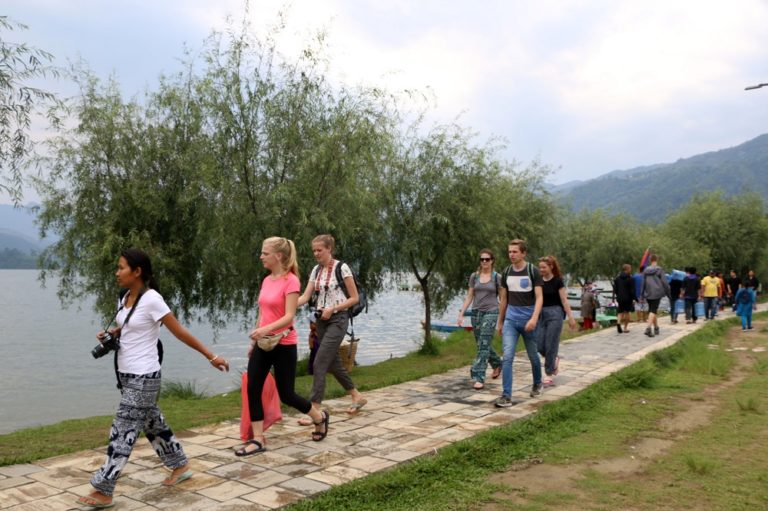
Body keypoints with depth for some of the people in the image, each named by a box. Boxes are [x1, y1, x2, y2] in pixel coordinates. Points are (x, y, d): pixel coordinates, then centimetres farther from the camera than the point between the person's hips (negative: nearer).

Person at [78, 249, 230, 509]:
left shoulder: (151, 299, -18)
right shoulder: (126, 297, 6)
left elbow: (180, 332, -15)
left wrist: (211, 356, -13)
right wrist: (108, 334, 3)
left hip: (143, 378, -9)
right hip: (126, 374, 9)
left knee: (123, 432, -4)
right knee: (152, 424, 18)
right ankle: (180, 466, 34)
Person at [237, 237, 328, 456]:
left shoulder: (291, 281, -14)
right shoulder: (266, 280, 9)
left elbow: (289, 317, -21)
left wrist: (266, 329, -35)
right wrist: (253, 341, 17)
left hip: (284, 345, -7)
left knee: (286, 394, 3)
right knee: (253, 390, -2)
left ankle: (320, 417, 29)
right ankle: (258, 440, 6)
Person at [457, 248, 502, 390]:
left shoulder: (497, 277, -2)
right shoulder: (474, 276, 6)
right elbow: (469, 297, 9)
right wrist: (461, 314, 3)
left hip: (491, 312, -4)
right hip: (476, 312, 4)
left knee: (483, 345, -13)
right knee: (482, 344, 14)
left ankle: (479, 377, -12)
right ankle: (497, 363, 41)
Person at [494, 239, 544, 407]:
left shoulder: (533, 271, -6)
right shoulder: (507, 272, 5)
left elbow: (539, 297, -11)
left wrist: (534, 318, -25)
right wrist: (500, 322, 16)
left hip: (528, 320, -2)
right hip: (510, 319, 3)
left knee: (533, 355, 14)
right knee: (507, 357, -10)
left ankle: (537, 384, 40)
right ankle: (506, 396, -10)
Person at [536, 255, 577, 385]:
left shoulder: (557, 281, -5)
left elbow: (564, 300, -6)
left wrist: (571, 317, -9)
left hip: (555, 314, -5)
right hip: (541, 314, 5)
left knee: (551, 345, -4)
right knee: (540, 346, 1)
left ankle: (549, 375, 6)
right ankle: (554, 360, 31)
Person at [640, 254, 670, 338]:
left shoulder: (646, 270, 8)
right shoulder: (659, 269, -4)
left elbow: (643, 283, 11)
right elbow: (664, 282, -4)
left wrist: (642, 294, 17)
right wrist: (668, 293, 6)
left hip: (648, 294, 4)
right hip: (657, 293, -4)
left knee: (652, 310, 17)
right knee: (653, 311, -9)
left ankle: (656, 328, 25)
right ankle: (648, 328, -25)